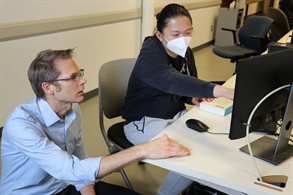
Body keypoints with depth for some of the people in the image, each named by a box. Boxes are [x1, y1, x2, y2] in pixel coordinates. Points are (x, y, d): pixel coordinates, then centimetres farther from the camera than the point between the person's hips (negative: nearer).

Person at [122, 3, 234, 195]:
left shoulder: (185, 52, 1)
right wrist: (222, 91, -58)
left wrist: (194, 97, -11)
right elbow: (174, 82, -45)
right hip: (145, 122, -8)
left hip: (176, 114, 8)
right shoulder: (150, 56, -25)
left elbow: (188, 83, 14)